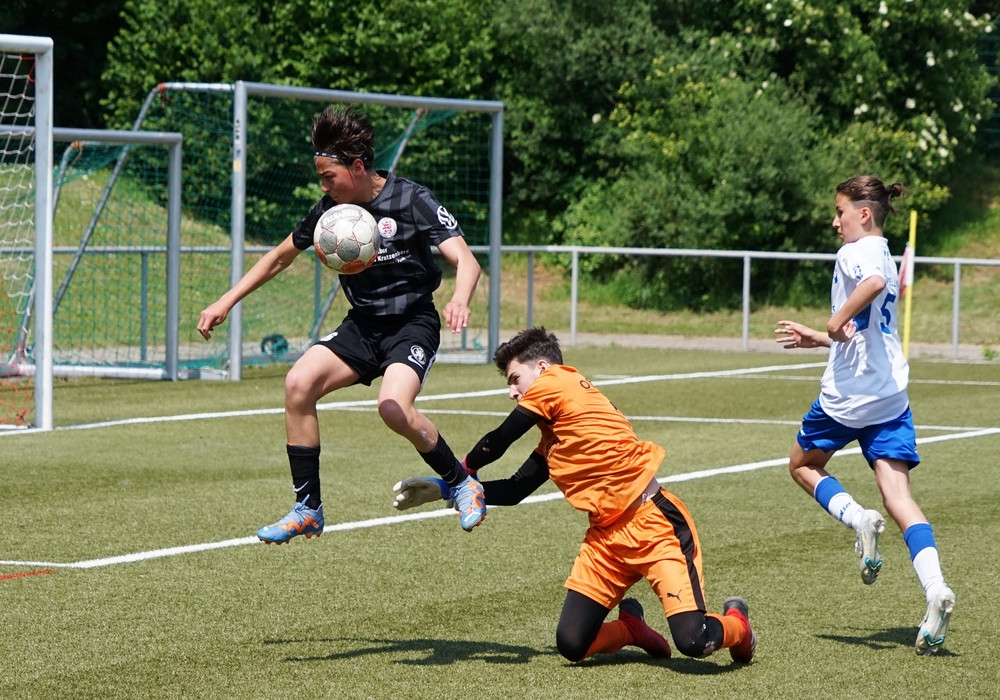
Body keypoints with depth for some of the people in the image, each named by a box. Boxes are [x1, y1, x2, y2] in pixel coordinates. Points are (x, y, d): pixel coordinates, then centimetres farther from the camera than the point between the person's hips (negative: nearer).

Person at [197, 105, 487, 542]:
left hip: (412, 324, -5)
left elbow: (465, 260, -21)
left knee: (393, 407, -31)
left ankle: (463, 484, -5)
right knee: (299, 383, -17)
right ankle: (308, 511, -7)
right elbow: (280, 257, 16)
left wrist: (459, 301, -43)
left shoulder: (411, 200, -14)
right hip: (361, 326, 6)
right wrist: (226, 302, 10)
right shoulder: (330, 209, 1)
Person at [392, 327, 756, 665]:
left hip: (652, 521, -9)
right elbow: (513, 491, 26)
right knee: (571, 645, -5)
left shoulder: (555, 382, -4)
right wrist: (443, 489, 23)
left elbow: (496, 443, 2)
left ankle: (736, 622, 13)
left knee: (694, 641, -20)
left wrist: (463, 471, 21)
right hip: (607, 536, 9)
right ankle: (630, 626, 24)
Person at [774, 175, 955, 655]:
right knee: (897, 494, -2)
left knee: (803, 466, 18)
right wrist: (817, 340, 37)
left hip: (847, 393, -7)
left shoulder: (855, 253, -8)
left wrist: (835, 322, -23)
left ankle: (857, 518, -9)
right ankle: (935, 589, -21)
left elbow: (874, 282, -34)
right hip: (891, 395, 7)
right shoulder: (886, 258, 19)